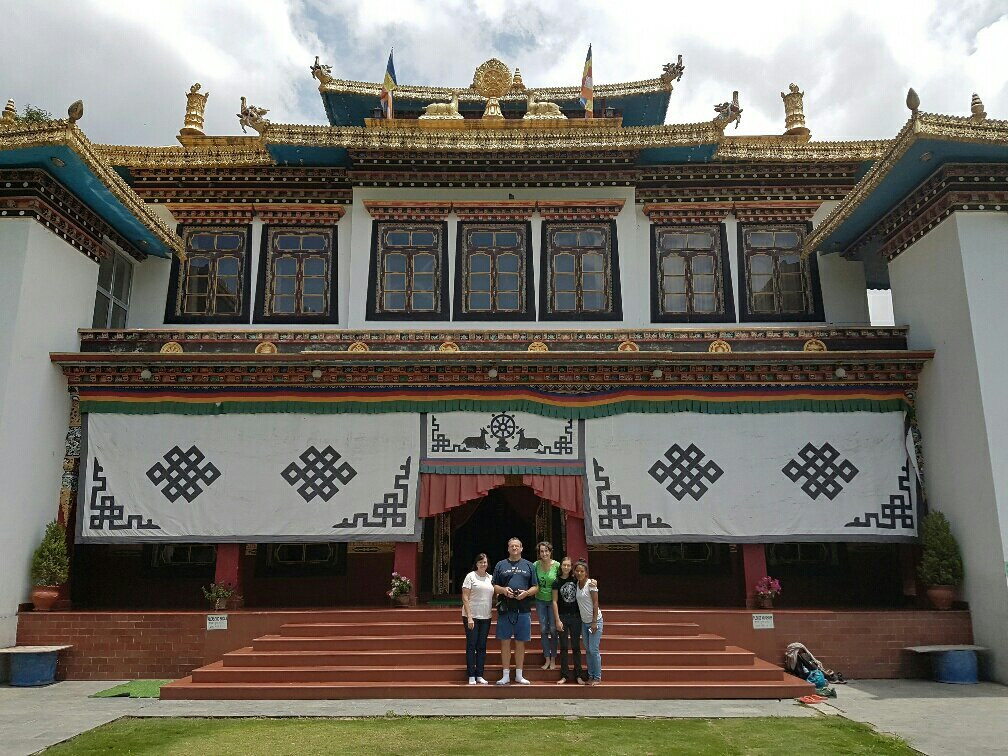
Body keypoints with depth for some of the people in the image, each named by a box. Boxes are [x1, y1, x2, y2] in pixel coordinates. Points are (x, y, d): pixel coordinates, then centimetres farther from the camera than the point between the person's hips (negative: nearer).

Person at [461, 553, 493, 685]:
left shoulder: (490, 578, 10)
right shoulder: (470, 576, -5)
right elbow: (465, 598, -9)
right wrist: (469, 617, -16)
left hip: (486, 617, 5)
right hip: (471, 616, -5)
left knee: (482, 646, 8)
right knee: (471, 645, 0)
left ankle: (479, 675, 15)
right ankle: (471, 676, 6)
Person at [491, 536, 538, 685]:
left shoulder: (529, 565, 11)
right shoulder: (501, 565, 9)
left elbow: (536, 587, 10)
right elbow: (494, 586, 9)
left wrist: (526, 593, -9)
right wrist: (503, 590, -11)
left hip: (523, 609, 0)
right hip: (505, 609, 0)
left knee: (520, 642, 6)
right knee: (505, 642, 2)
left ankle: (519, 675, 17)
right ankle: (506, 675, 12)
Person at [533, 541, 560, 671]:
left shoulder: (557, 565, -12)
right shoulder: (536, 565, -7)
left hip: (553, 600, -2)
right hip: (540, 600, 2)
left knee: (553, 629, 2)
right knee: (543, 630, 6)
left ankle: (553, 659, 14)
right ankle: (547, 659, 16)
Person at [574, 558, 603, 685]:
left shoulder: (591, 584, -14)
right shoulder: (577, 584, 4)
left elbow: (595, 603, -15)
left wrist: (594, 622, -17)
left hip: (594, 621, -6)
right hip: (584, 621, 6)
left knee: (594, 650, -5)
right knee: (588, 650, 10)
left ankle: (597, 677, 5)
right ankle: (591, 676, 18)